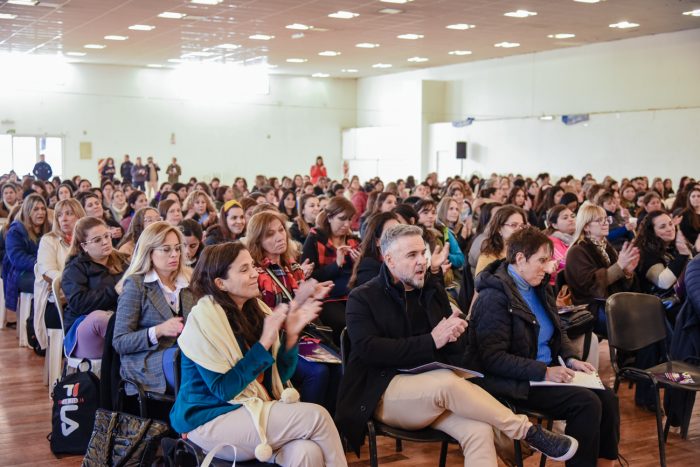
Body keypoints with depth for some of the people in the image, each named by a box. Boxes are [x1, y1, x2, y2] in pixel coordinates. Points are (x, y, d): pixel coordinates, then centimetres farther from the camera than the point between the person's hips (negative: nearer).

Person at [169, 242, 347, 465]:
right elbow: (223, 389, -17)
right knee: (316, 417, -20)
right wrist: (264, 343, -19)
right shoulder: (204, 319, -14)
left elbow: (279, 376, 8)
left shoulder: (255, 309, 5)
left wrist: (291, 335, -8)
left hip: (255, 410, 5)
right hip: (211, 421, -5)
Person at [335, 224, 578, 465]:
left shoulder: (433, 289, 15)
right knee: (448, 382, -34)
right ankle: (528, 431, -19)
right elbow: (369, 349, -16)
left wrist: (454, 335, -12)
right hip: (385, 394, -4)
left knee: (479, 431, -27)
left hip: (434, 391, 5)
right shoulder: (362, 298, 0)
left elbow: (459, 347, 14)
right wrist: (432, 341, -22)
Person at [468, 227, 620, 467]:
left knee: (607, 398, -9)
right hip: (515, 384, -8)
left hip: (546, 372, 9)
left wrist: (571, 358, 3)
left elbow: (557, 333, 23)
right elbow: (493, 358, -22)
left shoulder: (538, 288, 10)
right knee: (587, 402, -22)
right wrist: (543, 372, -24)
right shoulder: (495, 296, -16)